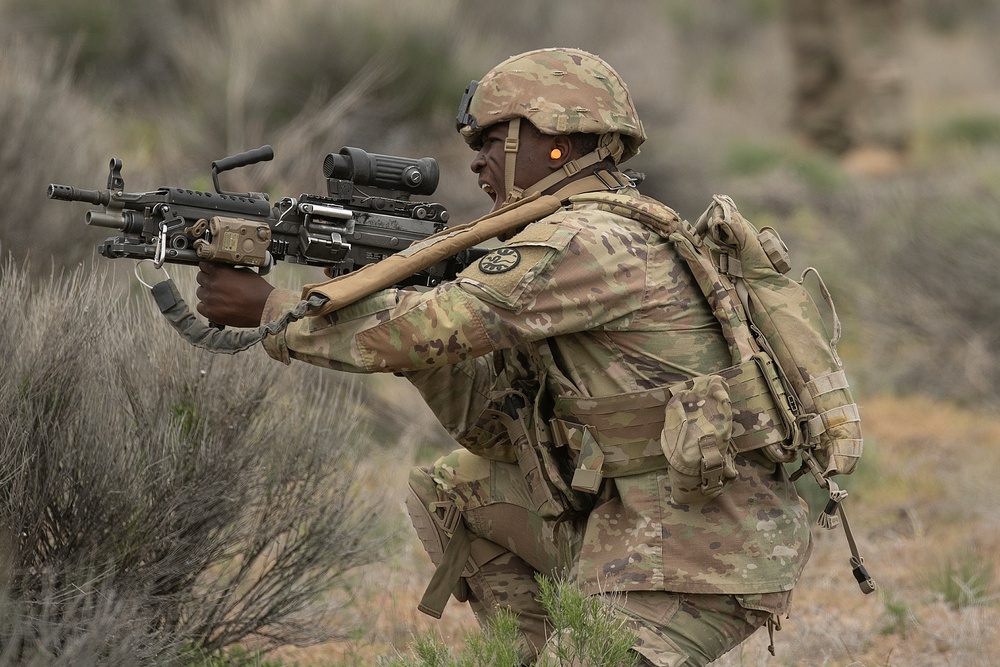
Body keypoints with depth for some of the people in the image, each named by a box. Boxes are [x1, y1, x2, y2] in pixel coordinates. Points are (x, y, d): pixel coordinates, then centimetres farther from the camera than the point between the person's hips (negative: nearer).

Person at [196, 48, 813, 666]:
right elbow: (498, 422, 14)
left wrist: (268, 308, -6)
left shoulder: (584, 244, -16)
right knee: (450, 493, 15)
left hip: (701, 562, -10)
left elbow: (422, 330, -17)